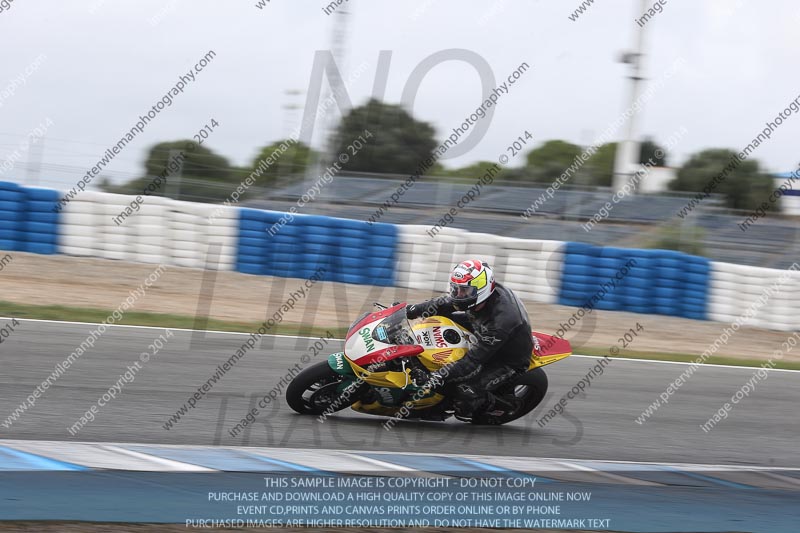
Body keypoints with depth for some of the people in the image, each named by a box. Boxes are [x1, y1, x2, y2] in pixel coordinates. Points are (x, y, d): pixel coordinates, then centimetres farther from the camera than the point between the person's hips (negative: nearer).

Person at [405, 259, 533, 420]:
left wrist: (441, 376, -38)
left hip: (510, 362, -9)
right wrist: (410, 311, -11)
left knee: (466, 391, -28)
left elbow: (475, 358, -37)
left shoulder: (502, 319, -39)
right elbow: (442, 304, -1)